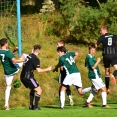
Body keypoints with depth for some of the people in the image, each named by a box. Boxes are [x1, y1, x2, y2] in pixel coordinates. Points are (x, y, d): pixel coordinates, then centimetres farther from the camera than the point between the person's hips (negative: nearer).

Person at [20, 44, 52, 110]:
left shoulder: (29, 56, 11)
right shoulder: (36, 59, -14)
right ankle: (35, 107, -7)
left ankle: (31, 105, 22)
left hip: (23, 77, 9)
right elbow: (39, 70, -19)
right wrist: (47, 69, -7)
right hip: (28, 77, -9)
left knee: (33, 89, 27)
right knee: (39, 90, -1)